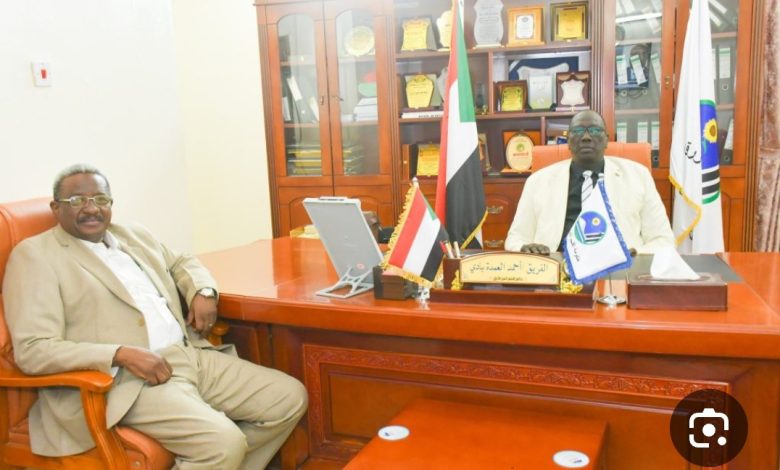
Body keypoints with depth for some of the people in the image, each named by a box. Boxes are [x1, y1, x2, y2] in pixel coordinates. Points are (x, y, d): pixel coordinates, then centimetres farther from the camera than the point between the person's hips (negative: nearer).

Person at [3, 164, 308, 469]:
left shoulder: (133, 236, 18)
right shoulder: (34, 255, -2)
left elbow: (182, 263, 34)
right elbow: (31, 350, -11)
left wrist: (203, 292, 9)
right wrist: (122, 354, -22)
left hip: (191, 355, 8)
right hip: (125, 379, -7)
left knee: (290, 397, 0)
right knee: (224, 442, -28)